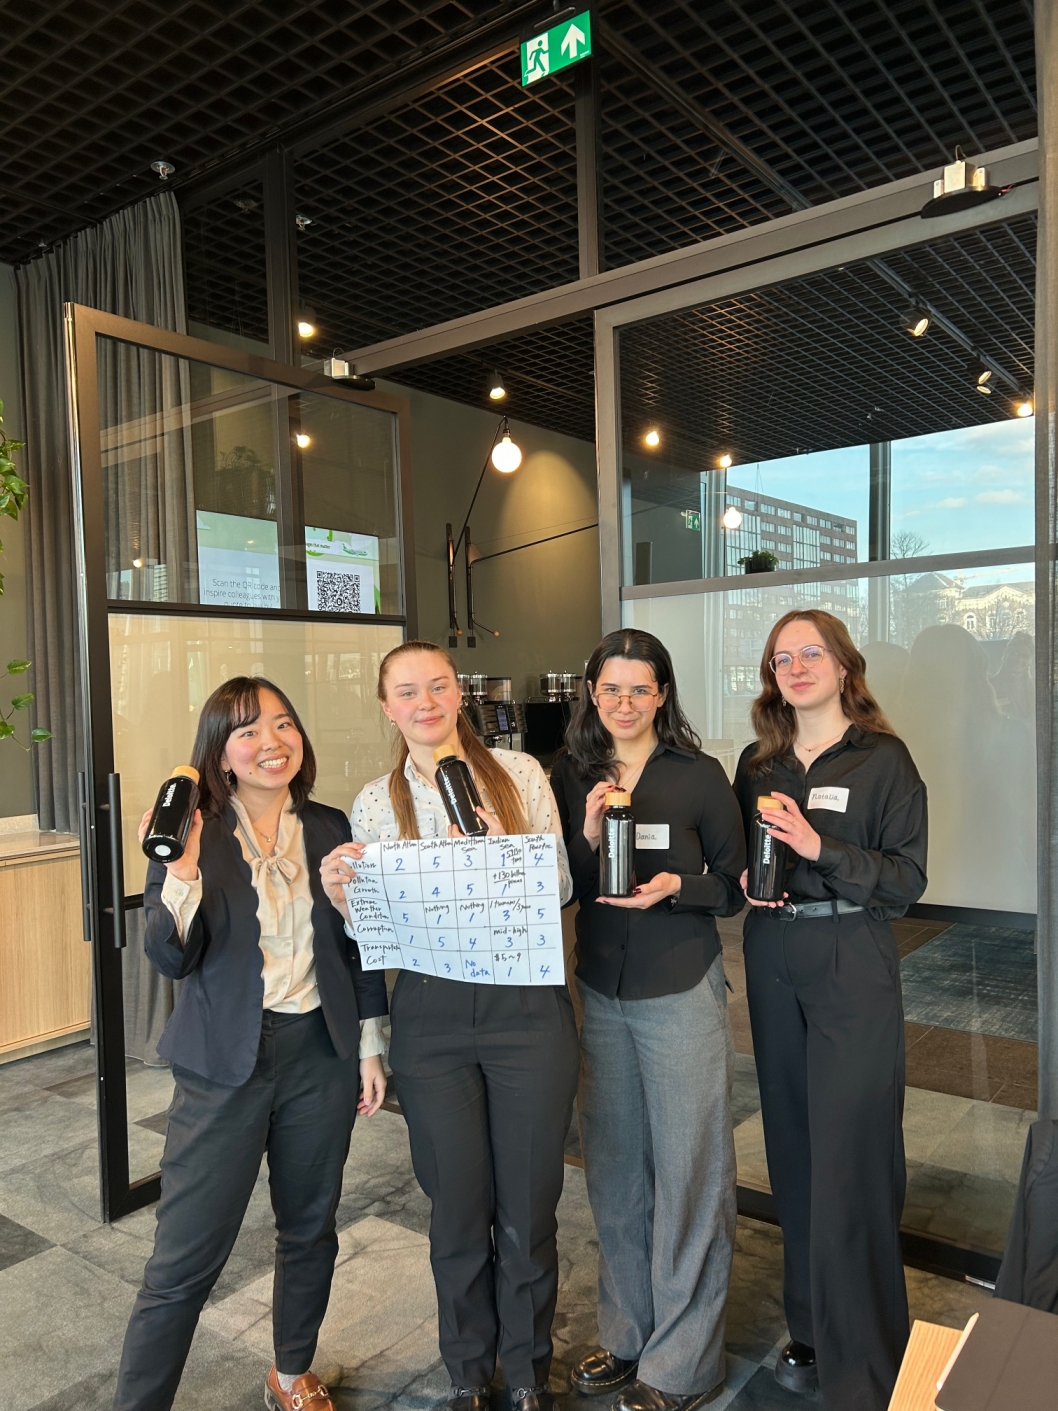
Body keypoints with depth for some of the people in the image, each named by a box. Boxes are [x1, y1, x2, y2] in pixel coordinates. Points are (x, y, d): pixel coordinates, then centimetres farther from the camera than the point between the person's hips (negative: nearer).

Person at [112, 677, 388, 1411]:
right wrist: (180, 871, -32)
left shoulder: (329, 829, 1)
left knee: (310, 1228, 19)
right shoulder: (193, 833, -8)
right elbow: (171, 958, -16)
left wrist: (371, 1046, 7)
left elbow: (359, 945, 7)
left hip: (321, 1054, 4)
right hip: (226, 1064, -3)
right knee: (185, 1258, 2)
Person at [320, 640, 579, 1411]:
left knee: (529, 1206, 11)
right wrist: (342, 896, -14)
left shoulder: (519, 772, -1)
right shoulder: (375, 804, 3)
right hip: (432, 1015, 1)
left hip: (526, 1003, -1)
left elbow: (562, 886, -2)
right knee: (459, 1207, 14)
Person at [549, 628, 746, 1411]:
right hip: (601, 993, 4)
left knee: (687, 1170, 7)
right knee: (614, 1168, 15)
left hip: (682, 994, -3)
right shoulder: (571, 777, 1)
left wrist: (676, 886, -21)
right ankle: (628, 1334, 36)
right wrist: (588, 835, -15)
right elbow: (560, 891, 3)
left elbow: (734, 887, -2)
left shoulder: (700, 776, -8)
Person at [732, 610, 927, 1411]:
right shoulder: (758, 764, 8)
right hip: (773, 961, 4)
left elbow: (908, 879, -9)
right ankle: (810, 1327, 30)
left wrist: (820, 848, -21)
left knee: (849, 1159, -2)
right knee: (793, 1147, 12)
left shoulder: (883, 760, -5)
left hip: (853, 967, -4)